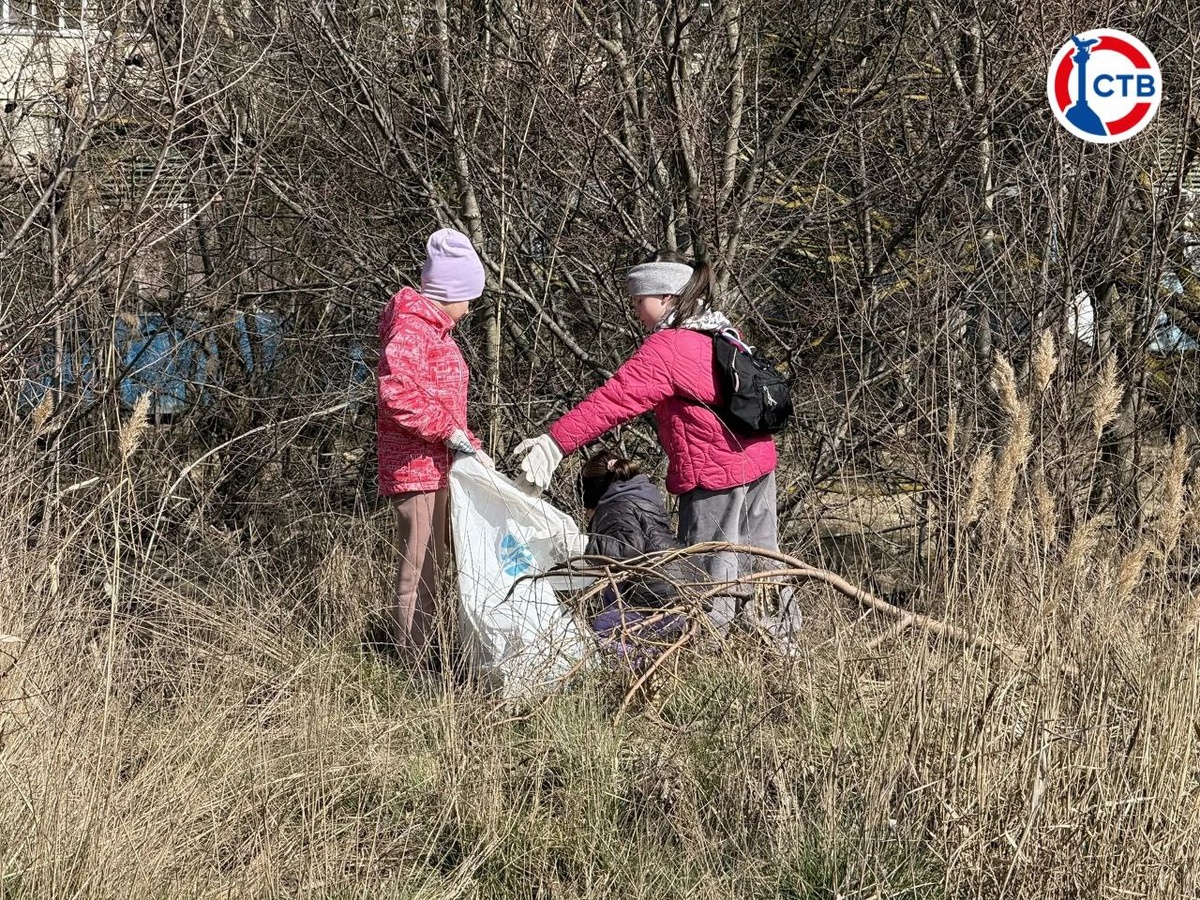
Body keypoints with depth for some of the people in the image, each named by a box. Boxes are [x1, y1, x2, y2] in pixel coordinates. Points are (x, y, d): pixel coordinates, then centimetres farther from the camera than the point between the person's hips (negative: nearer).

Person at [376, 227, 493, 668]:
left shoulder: (432, 327, 20)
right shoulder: (411, 326, -14)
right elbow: (397, 392, -29)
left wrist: (471, 448, 18)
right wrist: (450, 432, -25)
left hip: (435, 468, 11)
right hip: (416, 467, -11)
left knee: (429, 568, 17)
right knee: (418, 573, -8)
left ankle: (425, 656, 26)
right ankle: (417, 662, -5)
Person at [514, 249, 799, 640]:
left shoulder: (665, 348, -15)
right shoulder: (721, 333, 11)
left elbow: (612, 401, -22)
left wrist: (555, 442, -24)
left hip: (715, 474, -8)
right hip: (760, 461, 8)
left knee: (712, 576, -1)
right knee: (757, 563, 18)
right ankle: (779, 634, 26)